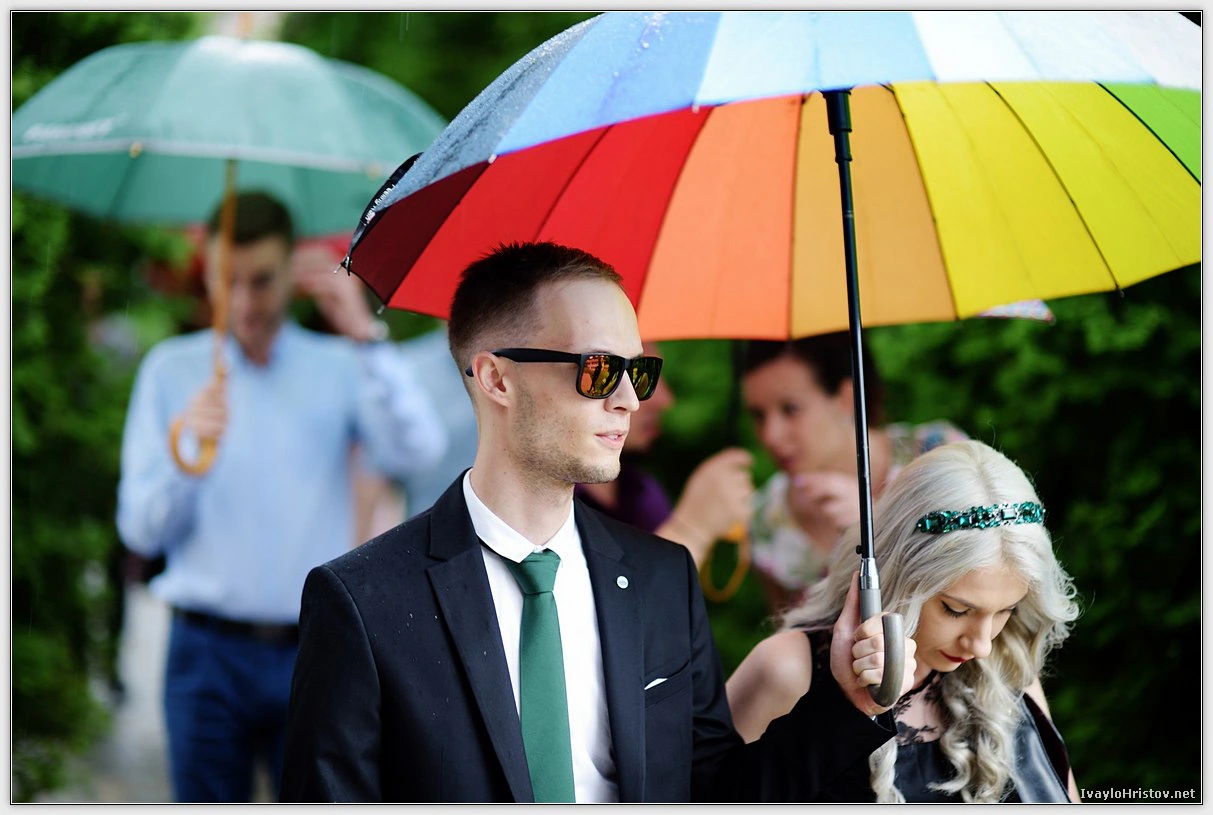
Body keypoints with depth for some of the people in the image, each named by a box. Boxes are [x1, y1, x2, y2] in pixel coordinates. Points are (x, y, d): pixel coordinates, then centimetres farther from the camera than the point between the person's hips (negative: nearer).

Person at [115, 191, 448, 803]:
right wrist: (189, 451, -16)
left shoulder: (338, 368, 8)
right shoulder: (171, 369, 9)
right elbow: (141, 531, 2)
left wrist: (365, 340, -20)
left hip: (313, 658, 0)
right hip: (209, 654, 0)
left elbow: (417, 450, -12)